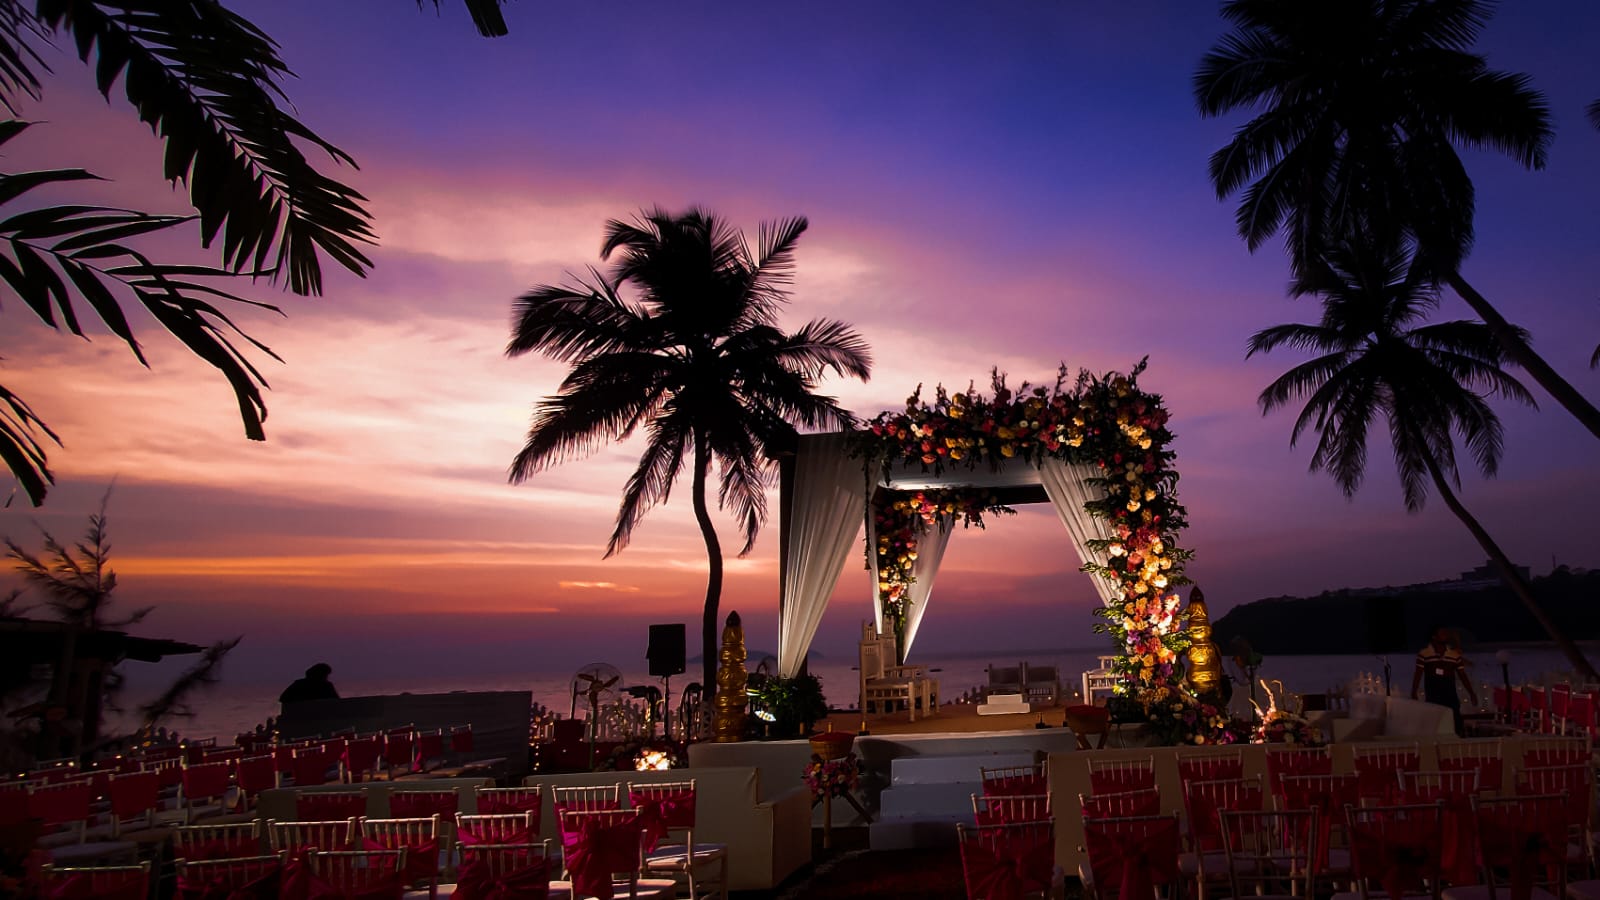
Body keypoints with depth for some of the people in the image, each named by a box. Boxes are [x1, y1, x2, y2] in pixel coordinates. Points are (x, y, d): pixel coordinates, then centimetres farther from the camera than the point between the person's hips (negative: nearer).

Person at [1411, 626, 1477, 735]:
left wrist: (1471, 693, 2)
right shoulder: (1424, 653, -2)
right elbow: (1418, 675, -1)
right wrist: (1413, 693, -7)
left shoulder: (1455, 654, 6)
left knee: (1456, 722, -1)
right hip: (1432, 696, -2)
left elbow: (1462, 676, 9)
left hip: (1450, 695, 2)